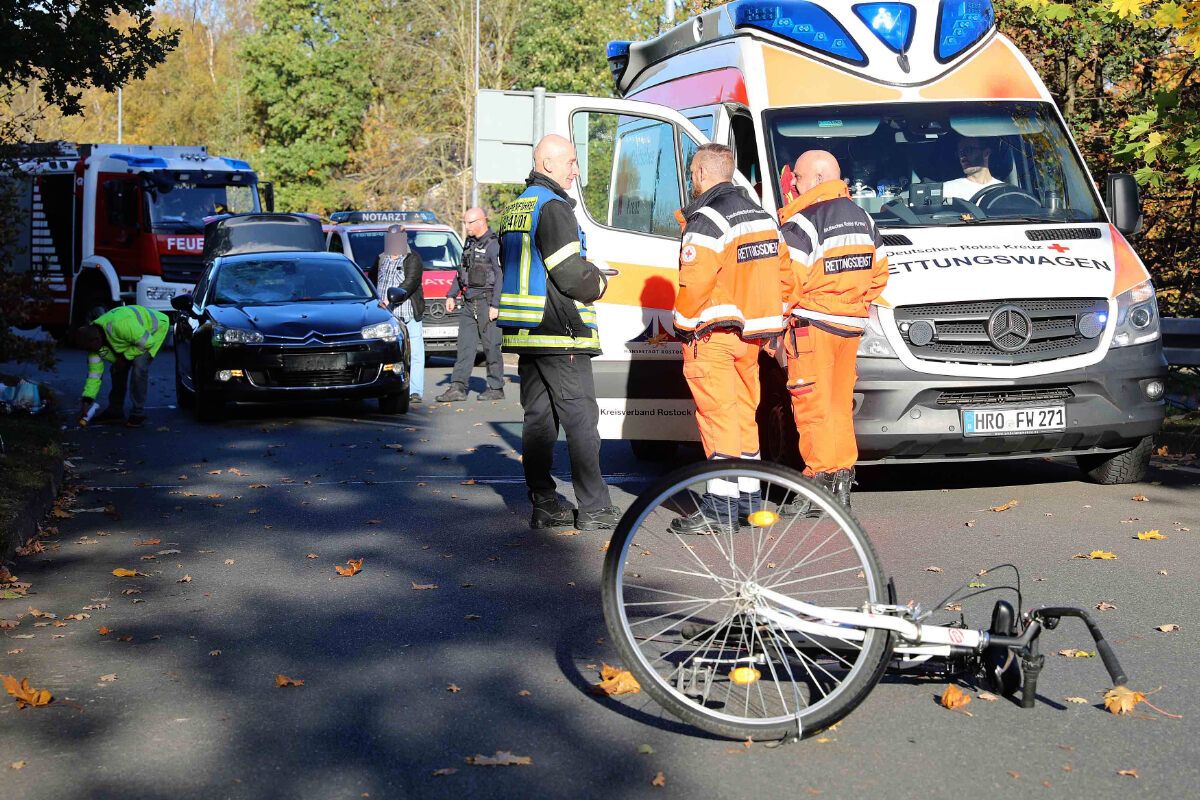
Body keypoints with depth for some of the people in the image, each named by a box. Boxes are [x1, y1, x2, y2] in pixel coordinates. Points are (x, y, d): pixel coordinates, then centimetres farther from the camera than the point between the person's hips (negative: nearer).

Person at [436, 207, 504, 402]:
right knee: (465, 344, 3)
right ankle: (458, 388, 1)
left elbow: (501, 276, -16)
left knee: (491, 346, -1)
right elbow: (461, 270, 23)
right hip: (469, 303, 8)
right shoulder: (470, 242, 15)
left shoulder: (493, 245, -11)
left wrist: (495, 305, -20)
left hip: (486, 302, -8)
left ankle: (496, 389, 7)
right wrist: (451, 295, 17)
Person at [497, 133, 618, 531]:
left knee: (538, 417, 10)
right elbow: (571, 275, -19)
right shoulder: (553, 208, -14)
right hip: (560, 335, -9)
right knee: (581, 417, -4)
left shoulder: (515, 208, 17)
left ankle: (544, 505, 13)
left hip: (525, 334, 9)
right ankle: (593, 508, 0)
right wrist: (600, 281, 2)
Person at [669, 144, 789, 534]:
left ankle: (721, 505, -9)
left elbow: (694, 282, -21)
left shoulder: (707, 219, -13)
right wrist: (763, 320, 18)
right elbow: (780, 274, 16)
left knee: (718, 415, -8)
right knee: (743, 412, 15)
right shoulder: (760, 215, 16)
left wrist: (682, 324, -8)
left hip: (713, 334, -9)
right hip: (750, 333, 9)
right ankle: (747, 497, 22)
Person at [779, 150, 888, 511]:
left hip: (812, 326, -8)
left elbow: (787, 282, -17)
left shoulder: (802, 224, -13)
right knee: (840, 404, 13)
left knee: (814, 406, -3)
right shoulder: (862, 218, 14)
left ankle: (821, 476, -3)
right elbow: (879, 275, 18)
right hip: (851, 326, 8)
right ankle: (843, 476, 16)